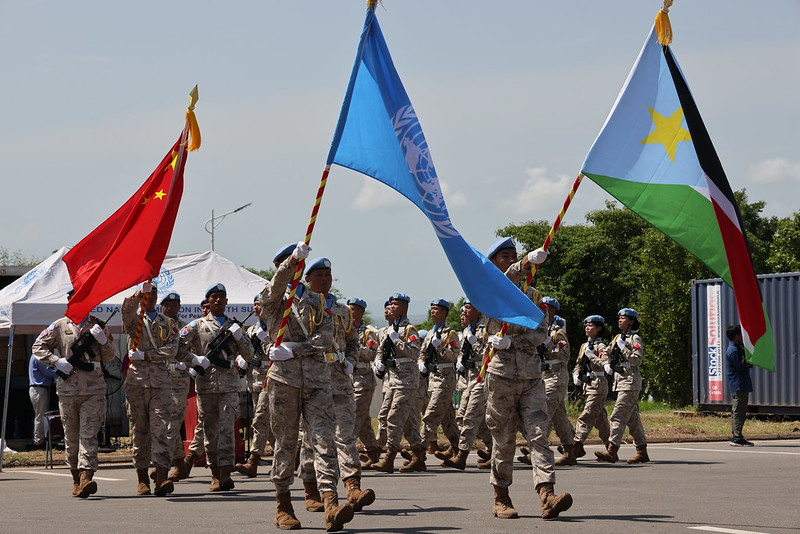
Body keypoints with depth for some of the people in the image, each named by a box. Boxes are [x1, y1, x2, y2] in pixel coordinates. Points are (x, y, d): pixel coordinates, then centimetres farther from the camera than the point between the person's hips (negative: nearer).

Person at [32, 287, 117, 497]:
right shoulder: (59, 326, 9)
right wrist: (56, 361, -8)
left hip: (94, 389, -1)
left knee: (89, 434, -13)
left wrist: (103, 339, -8)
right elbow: (38, 347, 8)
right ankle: (76, 479, 18)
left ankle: (86, 476, -23)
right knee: (71, 436, 6)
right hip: (68, 390, 1)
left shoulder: (97, 326, 13)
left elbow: (110, 356, 12)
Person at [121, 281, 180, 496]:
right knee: (140, 430, 3)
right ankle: (142, 478, 9)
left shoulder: (167, 323, 16)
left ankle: (162, 478, -19)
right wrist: (139, 294, -32)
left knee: (161, 428, -11)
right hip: (136, 380, 0)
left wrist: (145, 355, -8)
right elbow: (127, 308, -13)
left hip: (161, 381, 0)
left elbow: (172, 349, 1)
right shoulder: (133, 320, 11)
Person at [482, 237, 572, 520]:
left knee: (538, 433, -10)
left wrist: (512, 342, -14)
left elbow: (541, 332, 4)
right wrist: (527, 263, -39)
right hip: (500, 373, -3)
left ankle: (547, 496, -22)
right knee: (503, 439, 2)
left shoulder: (532, 294, 15)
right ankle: (501, 499, 14)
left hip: (531, 372, 3)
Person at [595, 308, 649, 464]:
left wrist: (624, 348, -17)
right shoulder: (618, 338, 18)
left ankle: (612, 451, -20)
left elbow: (637, 360, -15)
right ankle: (642, 452, 12)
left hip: (630, 381, -9)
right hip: (620, 380, 9)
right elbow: (606, 353, 28)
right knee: (632, 418, 9)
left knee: (618, 415, -15)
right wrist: (606, 364, 10)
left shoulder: (635, 338, -6)